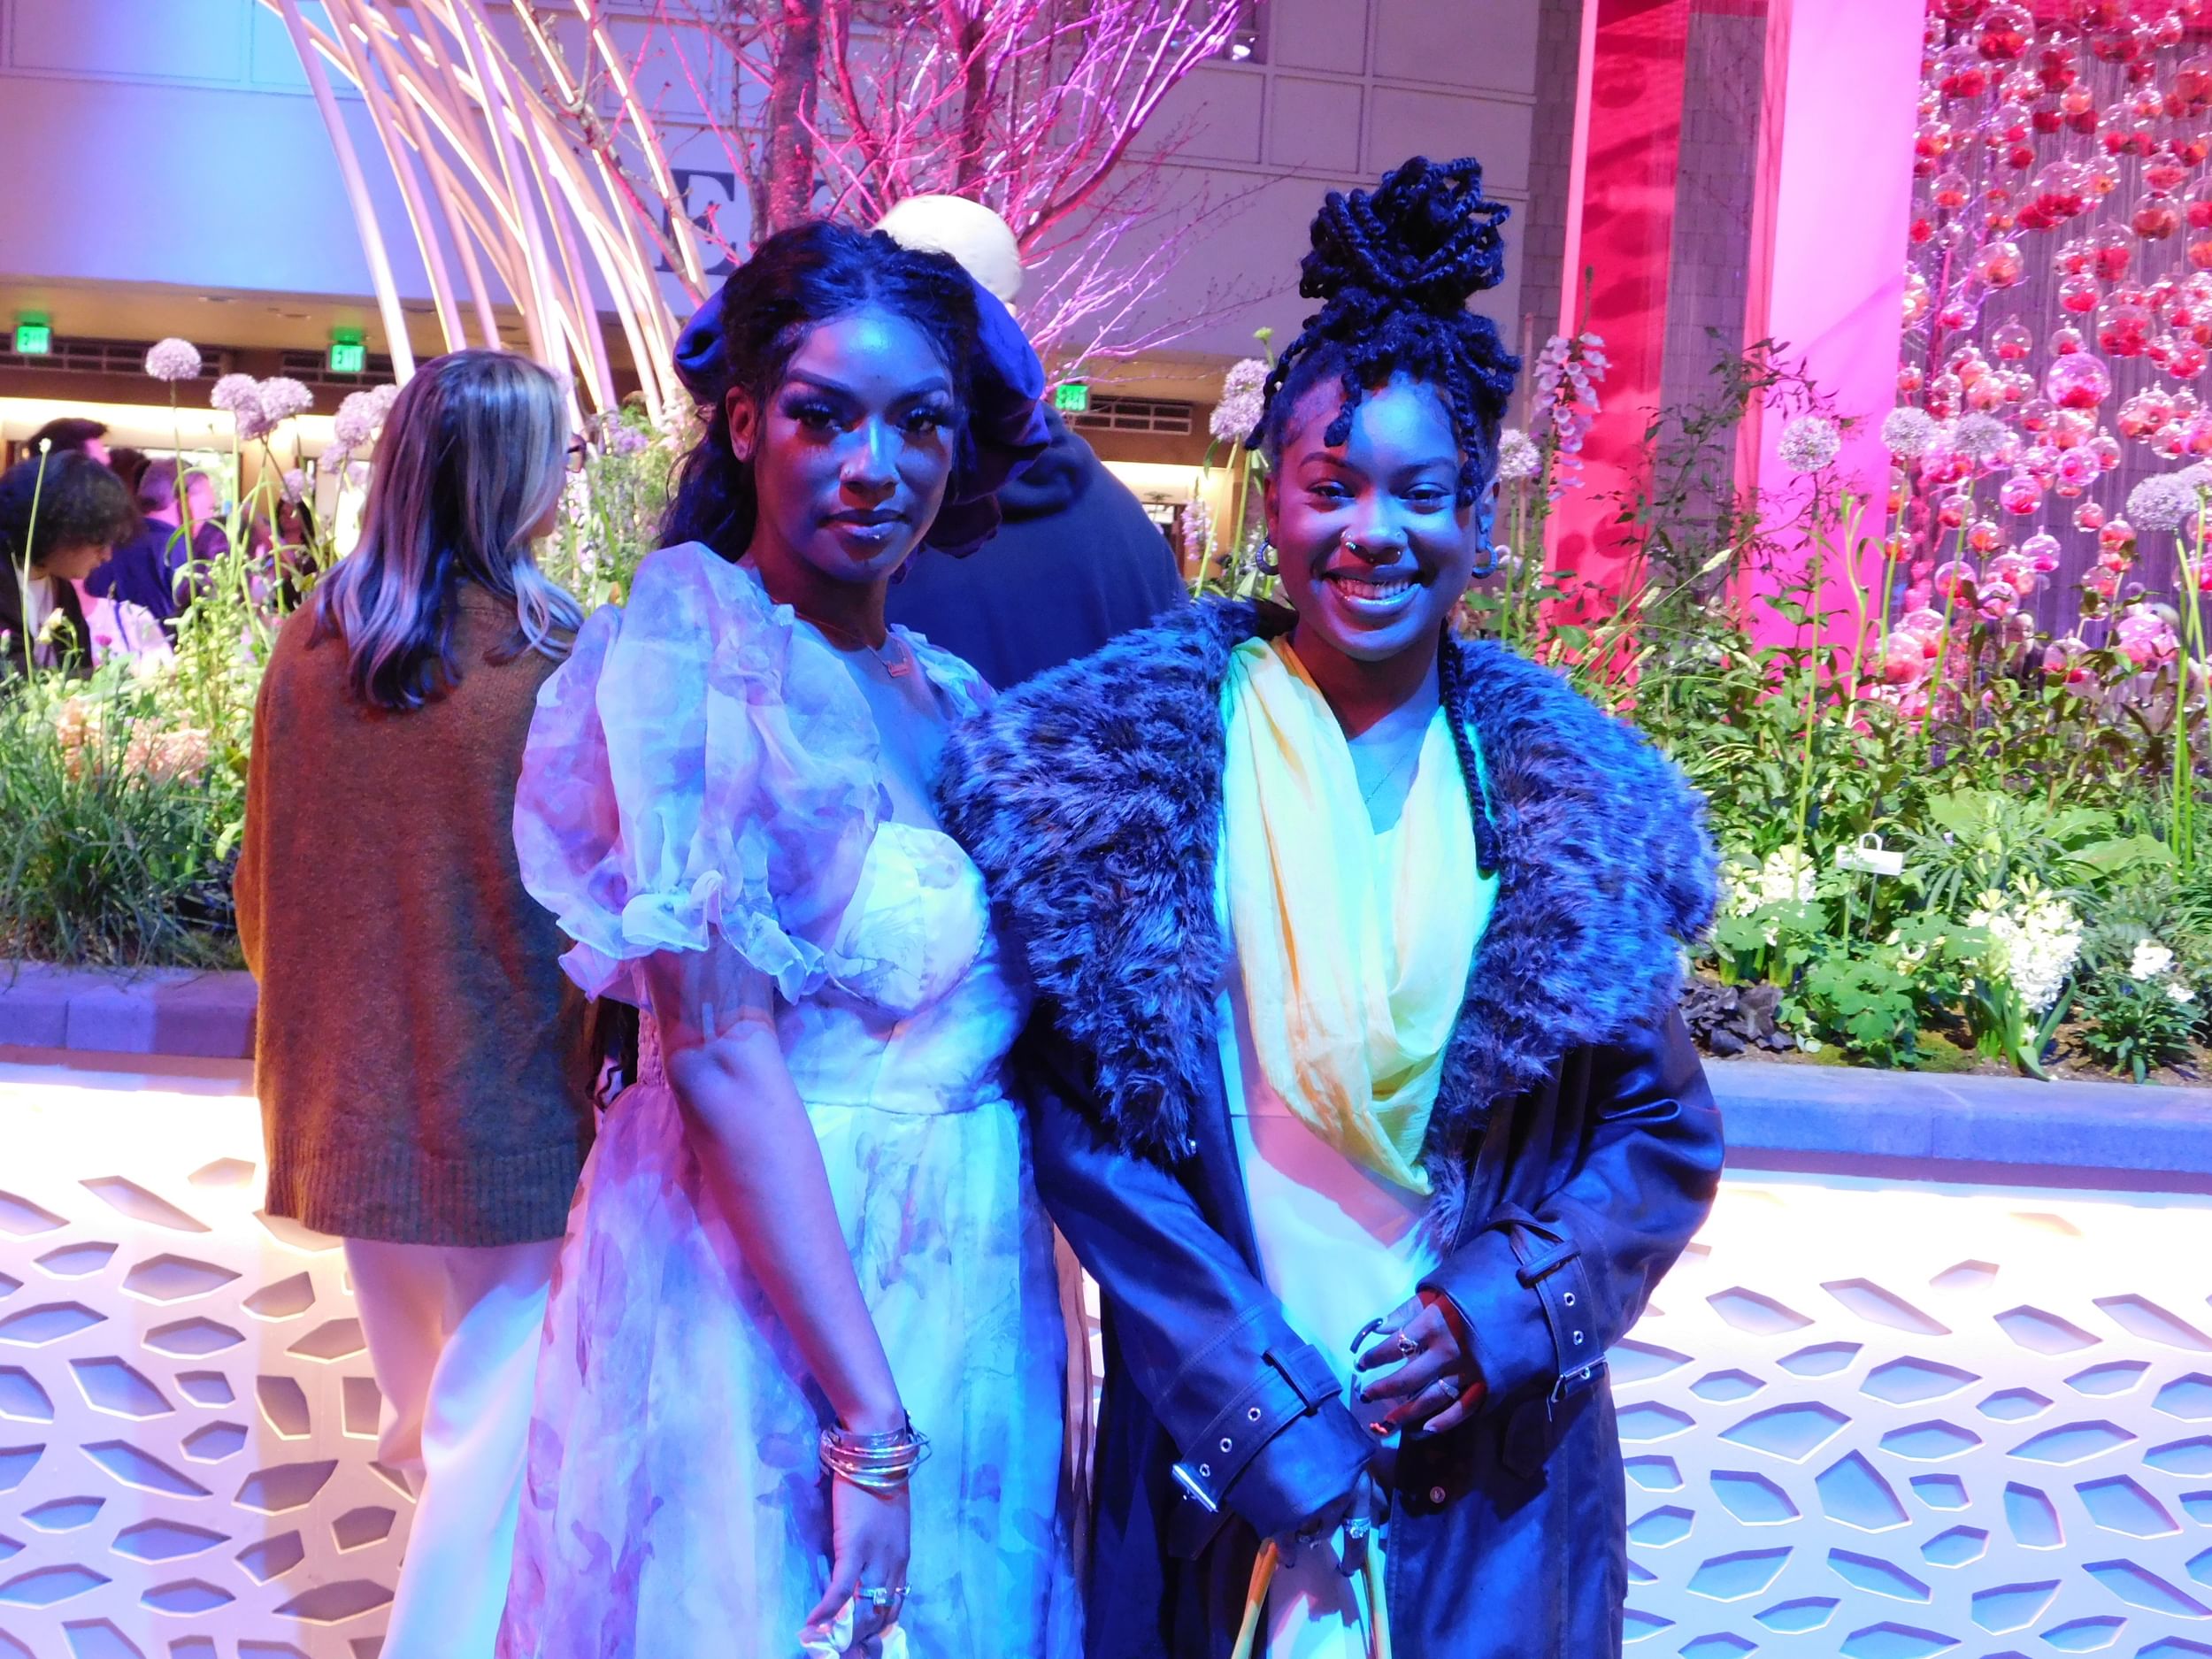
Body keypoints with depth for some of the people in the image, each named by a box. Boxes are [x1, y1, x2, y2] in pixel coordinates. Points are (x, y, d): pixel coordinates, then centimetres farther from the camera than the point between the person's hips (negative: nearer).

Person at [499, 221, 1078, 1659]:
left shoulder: (951, 699, 7)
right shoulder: (697, 653, -14)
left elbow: (1002, 1025, 11)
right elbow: (719, 1055, -20)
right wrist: (870, 1422, -21)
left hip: (969, 1293, 7)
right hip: (756, 1294, -7)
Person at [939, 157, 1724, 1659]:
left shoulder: (1581, 799, 0)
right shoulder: (1133, 759, -7)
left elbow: (1667, 1137, 4)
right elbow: (1085, 1119, -9)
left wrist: (1498, 1316, -12)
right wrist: (1272, 1428, -14)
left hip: (1497, 1451, 2)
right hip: (1220, 1444, -2)